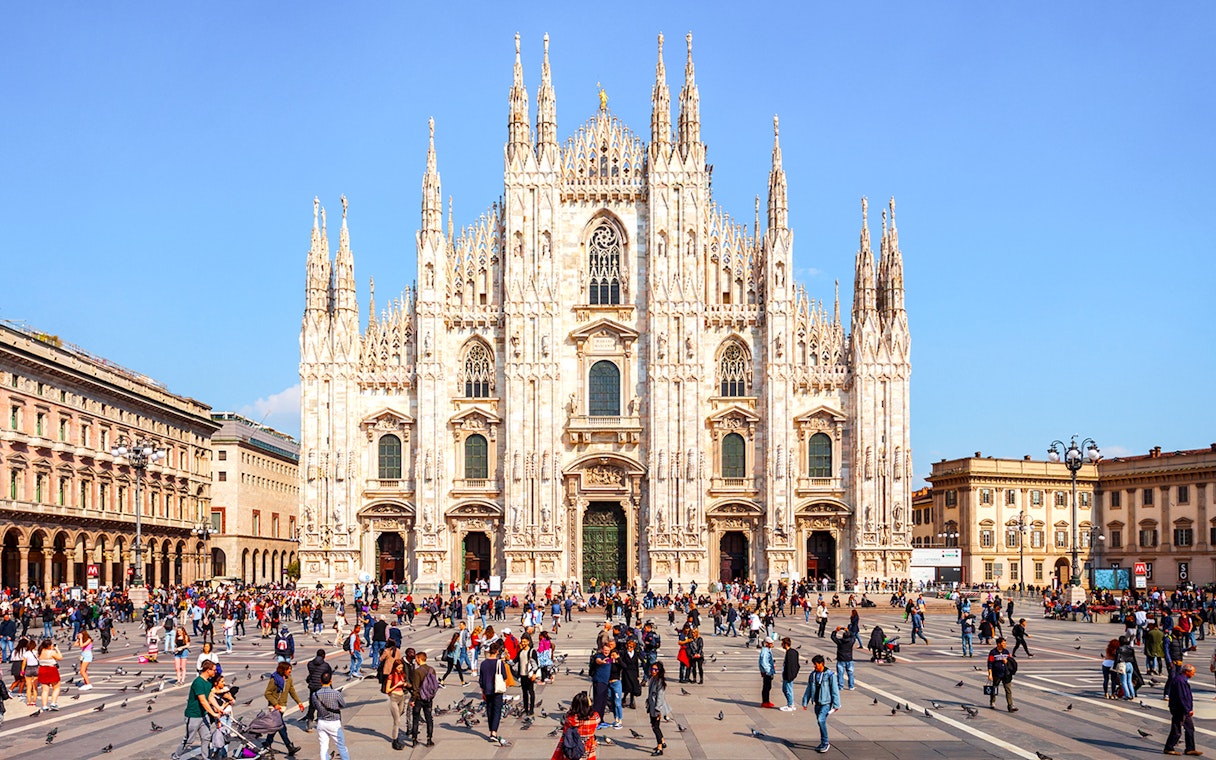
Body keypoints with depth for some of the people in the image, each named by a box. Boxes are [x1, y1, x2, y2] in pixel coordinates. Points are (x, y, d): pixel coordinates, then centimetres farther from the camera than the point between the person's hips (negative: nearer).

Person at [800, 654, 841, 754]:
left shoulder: (830, 675, -9)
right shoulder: (813, 675, 8)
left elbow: (835, 690, -7)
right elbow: (809, 690, 14)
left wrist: (836, 704, -9)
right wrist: (805, 702, 11)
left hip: (826, 702, -6)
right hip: (817, 703, 6)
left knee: (821, 720, -21)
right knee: (821, 722, 11)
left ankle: (825, 744, -12)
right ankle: (823, 744, 23)